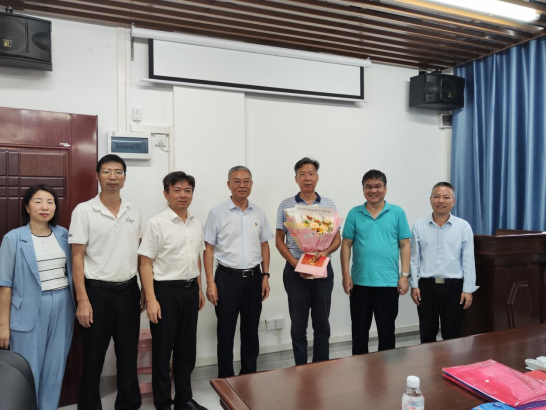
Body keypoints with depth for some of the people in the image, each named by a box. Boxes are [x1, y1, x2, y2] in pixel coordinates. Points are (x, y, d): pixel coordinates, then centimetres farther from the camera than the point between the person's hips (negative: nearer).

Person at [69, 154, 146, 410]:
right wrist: (83, 300, -13)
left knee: (128, 354, 14)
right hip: (97, 292, -3)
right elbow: (77, 257, -8)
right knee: (93, 358, 9)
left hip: (128, 290, 4)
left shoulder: (135, 211, 4)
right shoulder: (84, 211, -6)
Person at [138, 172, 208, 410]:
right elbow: (145, 264, -12)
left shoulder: (196, 223, 6)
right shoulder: (157, 224, -11)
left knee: (187, 347, 15)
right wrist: (151, 299, -17)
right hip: (166, 290, -5)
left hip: (190, 289, 6)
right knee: (163, 350, 7)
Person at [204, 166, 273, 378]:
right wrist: (210, 282, -10)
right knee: (226, 331, 6)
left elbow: (264, 245, 12)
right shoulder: (217, 213, -5)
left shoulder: (258, 213, 6)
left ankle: (249, 374, 31)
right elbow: (208, 249, -4)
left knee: (251, 329, 14)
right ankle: (225, 378, 23)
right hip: (228, 277, -3)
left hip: (254, 277, 4)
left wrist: (265, 276, 6)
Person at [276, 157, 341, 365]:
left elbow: (337, 239, 5)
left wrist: (324, 253, -16)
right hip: (295, 271, -1)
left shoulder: (329, 205, 5)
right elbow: (279, 240, 2)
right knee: (298, 325, 8)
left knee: (322, 324, 11)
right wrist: (294, 263, -13)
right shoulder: (286, 205, 1)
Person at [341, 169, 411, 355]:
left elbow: (405, 245, 2)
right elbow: (346, 245, 3)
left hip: (388, 282, -1)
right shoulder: (354, 213, 3)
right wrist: (346, 275, -3)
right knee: (359, 330, 13)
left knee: (387, 330, 10)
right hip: (360, 282, 1)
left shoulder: (397, 212, 1)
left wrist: (404, 275, -4)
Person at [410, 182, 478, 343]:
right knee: (427, 334, 12)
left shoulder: (464, 227, -1)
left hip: (454, 286, -1)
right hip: (426, 285, 1)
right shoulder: (419, 226, 1)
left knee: (452, 334, 10)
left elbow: (469, 260, -1)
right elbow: (414, 258, 3)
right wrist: (414, 285, 0)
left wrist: (468, 289, -3)